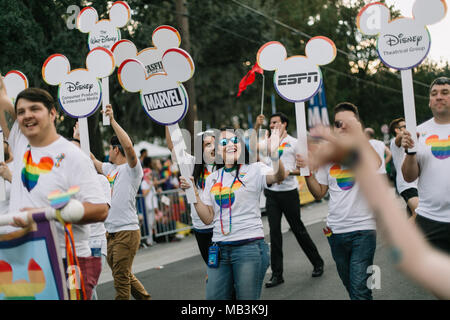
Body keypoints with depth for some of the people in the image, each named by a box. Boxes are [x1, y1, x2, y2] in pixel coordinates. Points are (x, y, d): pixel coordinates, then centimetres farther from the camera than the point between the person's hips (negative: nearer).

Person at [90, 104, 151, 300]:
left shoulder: (132, 169, -9)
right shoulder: (111, 169, 16)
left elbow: (129, 147, -27)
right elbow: (93, 162, 31)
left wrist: (112, 120, -26)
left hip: (127, 231, -9)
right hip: (111, 232, 9)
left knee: (121, 277, -7)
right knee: (122, 275, 17)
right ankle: (144, 298, 29)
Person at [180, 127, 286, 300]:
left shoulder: (253, 170, 0)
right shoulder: (212, 179, 13)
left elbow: (278, 177, -22)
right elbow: (208, 218, 11)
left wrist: (275, 154, -40)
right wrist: (194, 193, 0)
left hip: (249, 247, -4)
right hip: (220, 249, 4)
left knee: (247, 298, -2)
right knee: (214, 298, 4)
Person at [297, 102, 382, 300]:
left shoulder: (368, 148, -4)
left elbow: (375, 165, -30)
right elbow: (319, 193, 13)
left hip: (363, 229, -5)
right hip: (335, 230, 5)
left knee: (359, 290, -11)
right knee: (350, 286, 18)